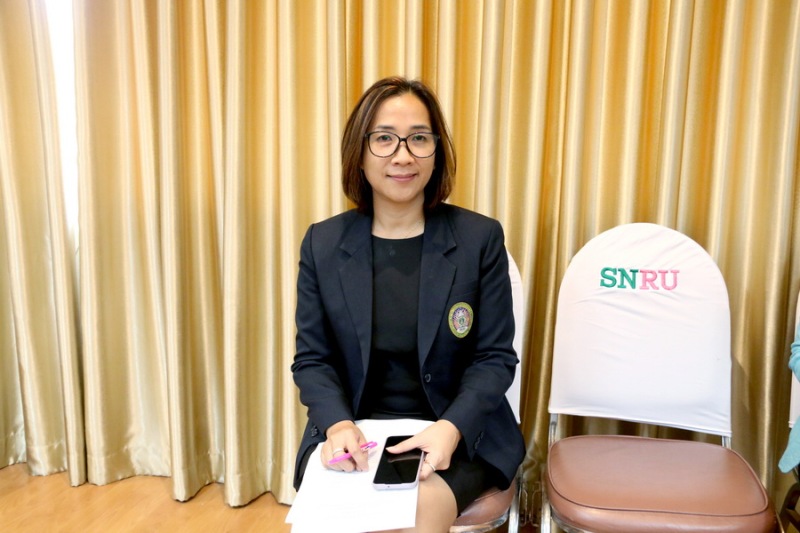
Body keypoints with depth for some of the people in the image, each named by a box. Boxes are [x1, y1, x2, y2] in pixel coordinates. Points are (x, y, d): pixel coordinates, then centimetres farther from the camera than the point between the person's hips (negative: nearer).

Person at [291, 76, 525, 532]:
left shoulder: (481, 238, -5)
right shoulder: (322, 243, 0)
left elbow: (496, 357, -3)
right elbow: (312, 358, 4)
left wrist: (451, 427, -20)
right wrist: (338, 423, -15)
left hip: (460, 433, -1)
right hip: (353, 430, 2)